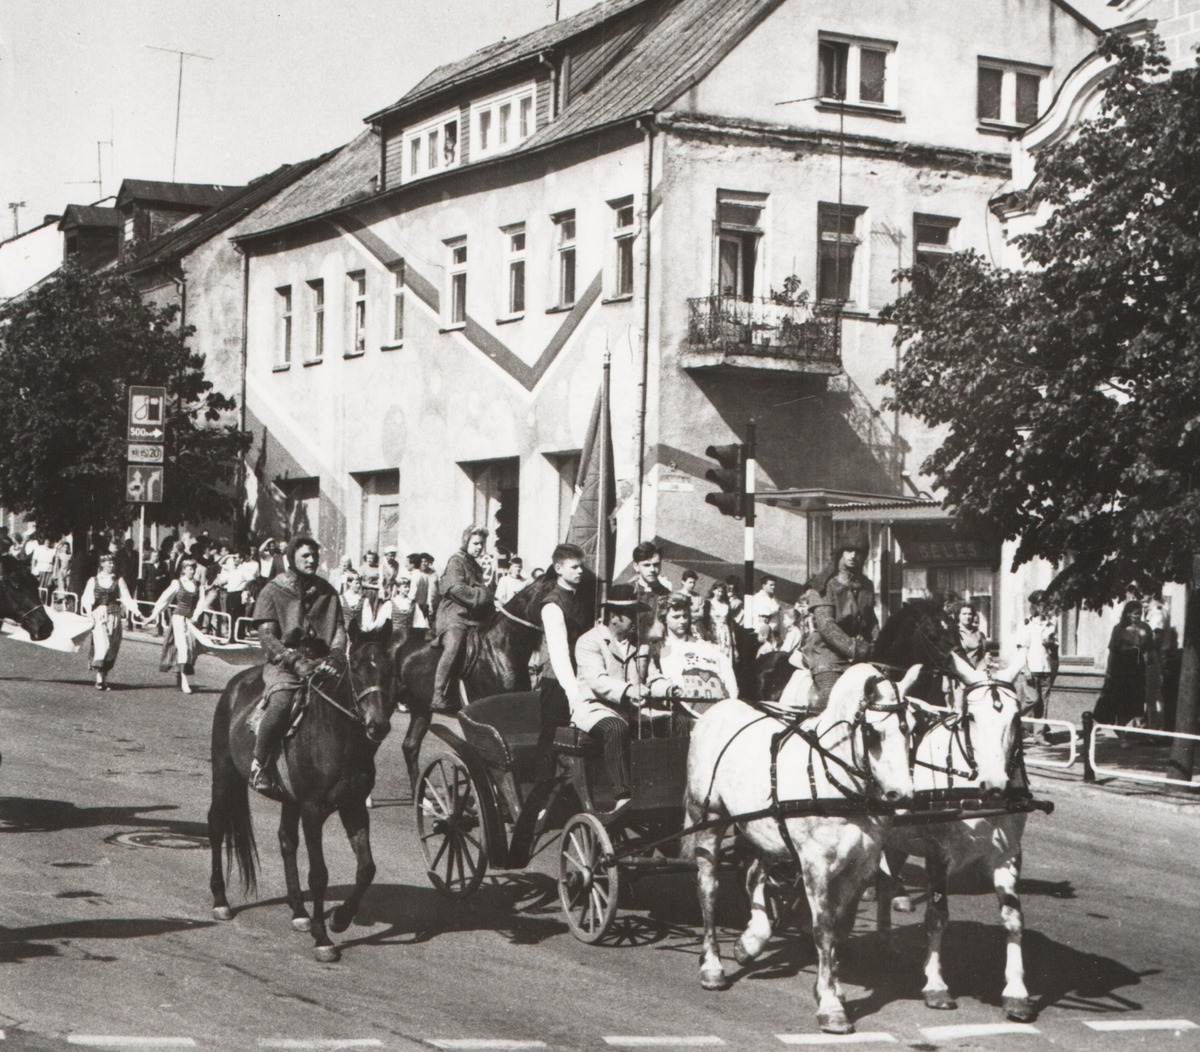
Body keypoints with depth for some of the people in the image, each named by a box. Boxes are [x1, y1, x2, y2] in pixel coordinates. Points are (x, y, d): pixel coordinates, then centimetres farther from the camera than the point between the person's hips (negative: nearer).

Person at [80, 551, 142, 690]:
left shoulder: (118, 581, 9)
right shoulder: (93, 581, 7)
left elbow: (126, 599, 2)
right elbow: (86, 600, 1)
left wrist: (134, 609, -16)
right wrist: (89, 612, -16)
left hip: (114, 617, 2)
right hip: (98, 616, -2)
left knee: (112, 648, 2)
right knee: (102, 645, -16)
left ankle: (104, 677, 11)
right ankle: (99, 677, -12)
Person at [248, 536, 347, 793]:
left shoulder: (327, 592, 15)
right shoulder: (273, 591, 2)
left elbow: (339, 629, 9)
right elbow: (267, 636, -6)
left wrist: (334, 658, -12)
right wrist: (296, 662, -19)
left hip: (321, 663, 4)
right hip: (283, 665, -4)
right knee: (280, 704, -34)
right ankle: (259, 766, -17)